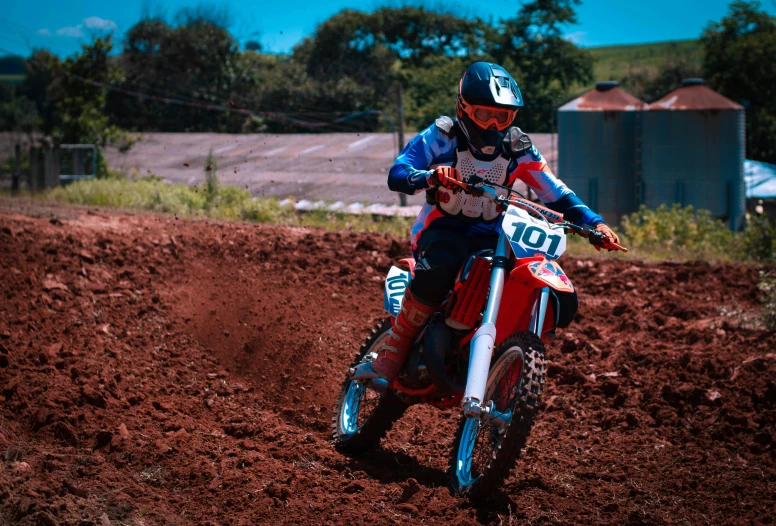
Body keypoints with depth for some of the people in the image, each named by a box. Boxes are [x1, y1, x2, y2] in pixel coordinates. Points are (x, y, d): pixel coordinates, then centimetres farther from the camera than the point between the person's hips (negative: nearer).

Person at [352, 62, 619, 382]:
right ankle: (392, 355, -28)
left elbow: (556, 194, 1)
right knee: (438, 268, -43)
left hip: (492, 237, 4)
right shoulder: (442, 137, -8)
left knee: (561, 302, -15)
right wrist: (431, 177, -42)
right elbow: (397, 174, -20)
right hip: (442, 231, -4)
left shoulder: (517, 149, 1)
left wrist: (594, 223, -17)